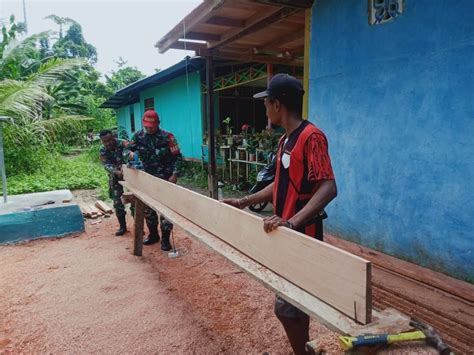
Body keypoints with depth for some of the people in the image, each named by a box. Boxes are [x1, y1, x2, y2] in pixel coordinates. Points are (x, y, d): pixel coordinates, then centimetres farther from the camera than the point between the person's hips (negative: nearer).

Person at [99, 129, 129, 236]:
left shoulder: (122, 143, -19)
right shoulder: (102, 150, -9)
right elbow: (106, 165, -19)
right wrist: (116, 172, -39)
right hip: (115, 177, 3)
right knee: (117, 203, 6)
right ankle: (122, 226, 21)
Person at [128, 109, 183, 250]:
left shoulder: (167, 137, -12)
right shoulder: (138, 135, 0)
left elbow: (177, 157, -9)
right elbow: (128, 149, 10)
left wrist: (174, 174, -19)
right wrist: (131, 153, -14)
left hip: (165, 179, -5)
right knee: (148, 208, 13)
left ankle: (165, 239, 9)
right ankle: (153, 235, 31)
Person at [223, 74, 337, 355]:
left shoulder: (311, 136, -17)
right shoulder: (285, 139, 12)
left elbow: (329, 188, -25)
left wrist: (293, 221, -36)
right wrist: (244, 202, 18)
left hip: (302, 235, -9)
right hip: (287, 234, 9)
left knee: (286, 307, -2)